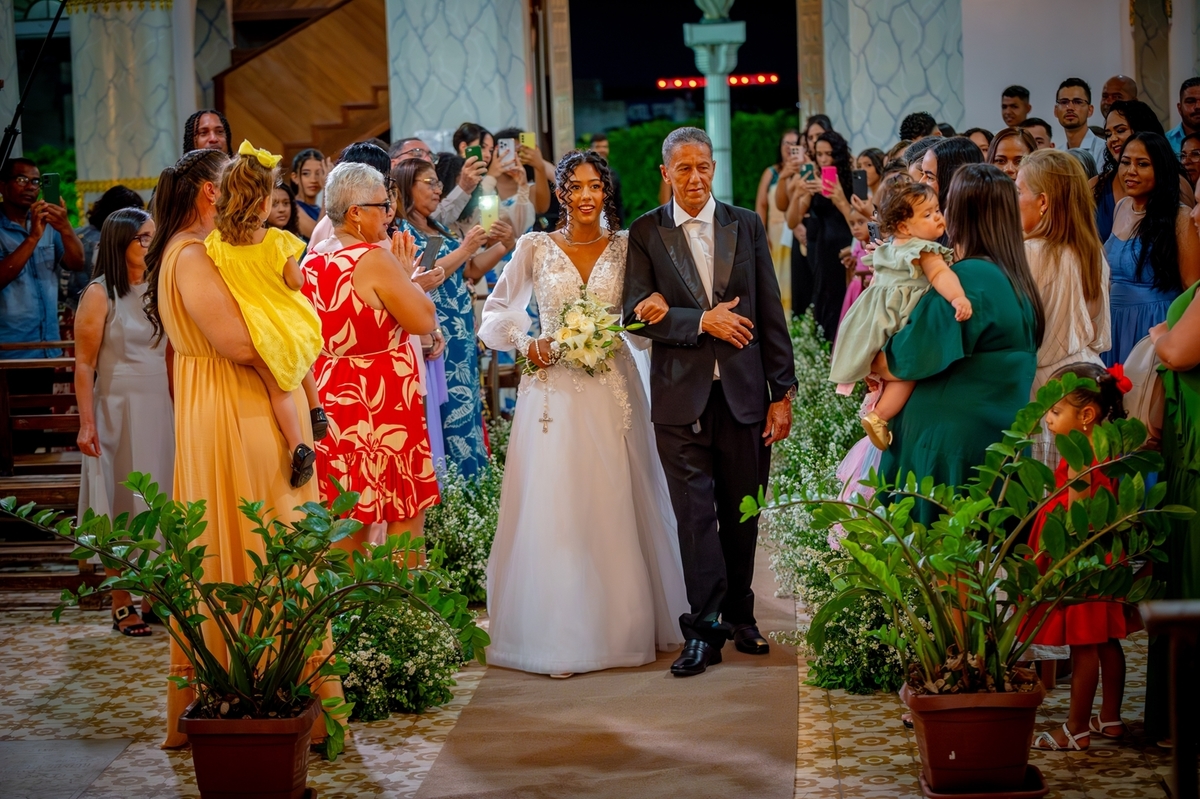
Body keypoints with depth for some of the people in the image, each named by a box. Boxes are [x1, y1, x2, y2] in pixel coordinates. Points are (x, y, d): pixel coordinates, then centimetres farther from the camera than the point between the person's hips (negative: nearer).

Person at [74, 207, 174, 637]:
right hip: (117, 408, -5)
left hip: (160, 408, 5)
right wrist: (86, 423, -14)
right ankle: (122, 606, 7)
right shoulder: (100, 294, -7)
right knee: (122, 504, 1)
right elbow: (84, 364, -9)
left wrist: (181, 408, 7)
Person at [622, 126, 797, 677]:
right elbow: (637, 313, -5)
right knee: (695, 514, -4)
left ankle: (739, 615, 26)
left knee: (742, 513, 11)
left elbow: (771, 315, 5)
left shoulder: (746, 226, 7)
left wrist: (783, 393, 1)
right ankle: (705, 628, 0)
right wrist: (702, 321, -14)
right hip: (681, 397, -2)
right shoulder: (645, 234, 3)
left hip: (744, 393, 2)